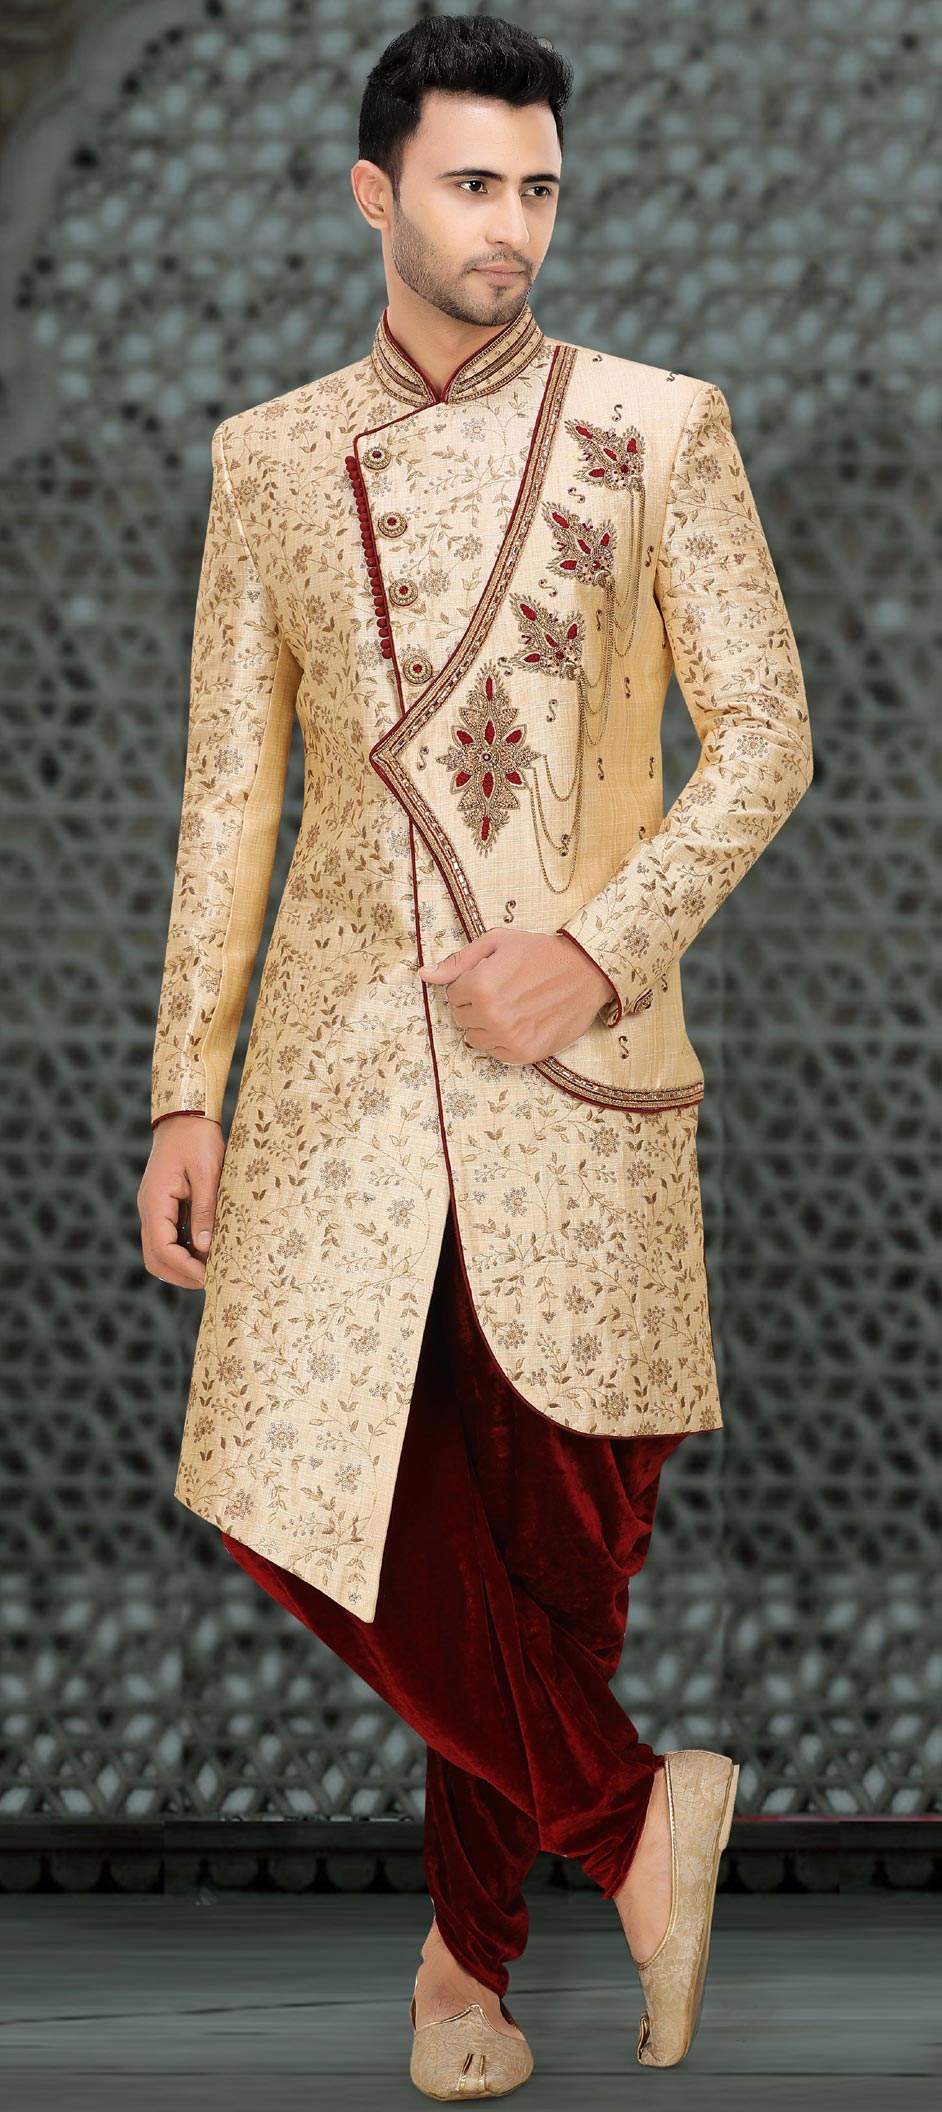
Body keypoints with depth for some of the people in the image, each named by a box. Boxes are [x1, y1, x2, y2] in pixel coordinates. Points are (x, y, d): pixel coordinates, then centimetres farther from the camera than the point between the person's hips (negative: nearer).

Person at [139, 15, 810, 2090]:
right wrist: (184, 1092, 5)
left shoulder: (657, 427, 3)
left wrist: (599, 949, -11)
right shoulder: (271, 458, 8)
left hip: (573, 1065, -1)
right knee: (312, 1498, -10)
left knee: (555, 1529, 2)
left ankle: (474, 1944, 21)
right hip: (343, 1060, 1)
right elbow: (229, 790, 10)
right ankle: (634, 1817, 7)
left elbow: (765, 732, 2)